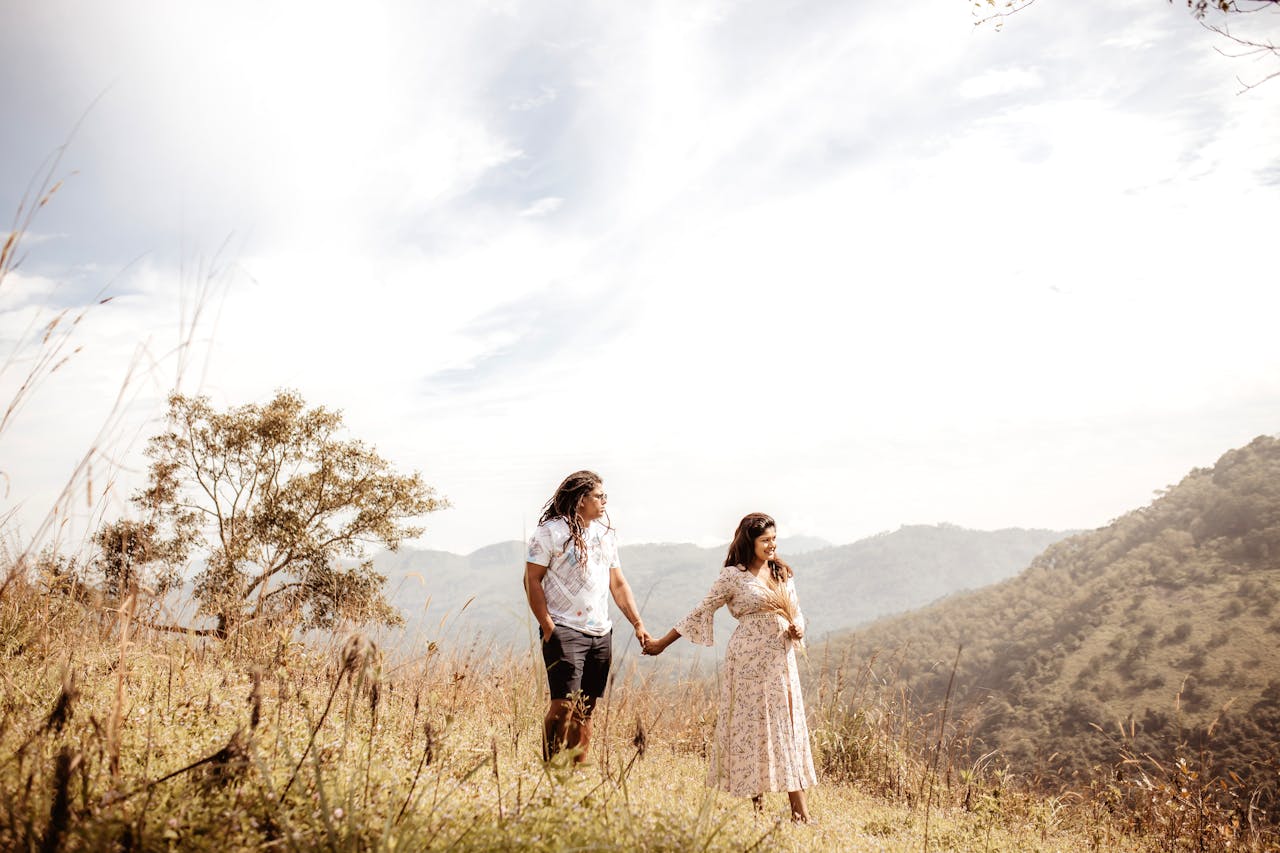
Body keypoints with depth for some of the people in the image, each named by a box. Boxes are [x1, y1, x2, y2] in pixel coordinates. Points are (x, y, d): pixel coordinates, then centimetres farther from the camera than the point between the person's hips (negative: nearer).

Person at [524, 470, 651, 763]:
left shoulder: (605, 534, 16)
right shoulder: (550, 531, -4)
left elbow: (618, 584, 18)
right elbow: (532, 580, -7)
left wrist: (638, 624, 9)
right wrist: (548, 628, -13)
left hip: (600, 632, 6)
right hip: (564, 631, -6)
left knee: (586, 710, 8)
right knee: (564, 704, -12)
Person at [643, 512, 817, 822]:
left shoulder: (784, 573, 11)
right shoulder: (733, 576, -5)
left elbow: (797, 613, 19)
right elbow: (701, 612, -1)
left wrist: (798, 629, -6)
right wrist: (662, 643, 0)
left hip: (781, 660, 5)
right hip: (749, 660, -5)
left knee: (788, 726, 4)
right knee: (750, 726, 0)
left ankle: (800, 811, 7)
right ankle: (756, 804, 10)